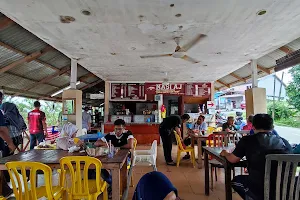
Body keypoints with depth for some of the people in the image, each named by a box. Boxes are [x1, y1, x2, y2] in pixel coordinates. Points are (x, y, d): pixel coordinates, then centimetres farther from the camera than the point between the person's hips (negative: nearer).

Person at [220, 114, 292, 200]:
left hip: (260, 191, -3)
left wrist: (225, 153, 23)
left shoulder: (247, 140, -8)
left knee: (236, 180, 26)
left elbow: (233, 159, 1)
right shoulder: (285, 142, 1)